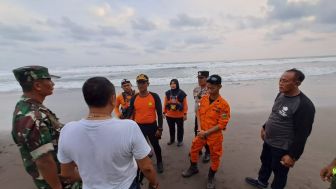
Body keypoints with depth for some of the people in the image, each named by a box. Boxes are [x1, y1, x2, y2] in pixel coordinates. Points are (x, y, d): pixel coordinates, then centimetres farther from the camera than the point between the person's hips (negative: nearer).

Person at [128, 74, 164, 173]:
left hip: (152, 126, -1)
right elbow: (131, 114, 3)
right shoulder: (134, 98, -3)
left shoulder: (154, 96, -10)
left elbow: (159, 113, -7)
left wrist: (160, 128, -9)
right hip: (139, 127, 2)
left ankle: (159, 162, 41)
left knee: (156, 145, 15)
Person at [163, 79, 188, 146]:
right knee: (171, 128, 19)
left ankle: (180, 140, 33)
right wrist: (164, 112, 4)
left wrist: (185, 113, -9)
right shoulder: (167, 93, 0)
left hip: (180, 115, -3)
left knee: (180, 128, 13)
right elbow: (165, 103, 4)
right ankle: (172, 139, 39)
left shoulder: (182, 93, -9)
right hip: (169, 115, 3)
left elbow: (185, 104, -7)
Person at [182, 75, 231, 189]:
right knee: (194, 149, 18)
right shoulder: (203, 99, -4)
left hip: (214, 135, -4)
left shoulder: (223, 104, -19)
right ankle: (193, 168, 45)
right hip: (202, 133, 5)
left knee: (215, 157, 13)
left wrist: (206, 132, -17)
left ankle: (211, 177, 39)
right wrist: (200, 129, -6)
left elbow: (222, 125, -18)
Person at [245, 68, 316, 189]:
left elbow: (302, 134, -23)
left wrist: (293, 155, -20)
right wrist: (265, 127, 19)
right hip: (268, 141, 8)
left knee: (279, 172, 15)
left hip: (283, 148, -8)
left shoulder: (304, 105, -26)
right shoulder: (281, 95, -1)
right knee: (265, 163, 27)